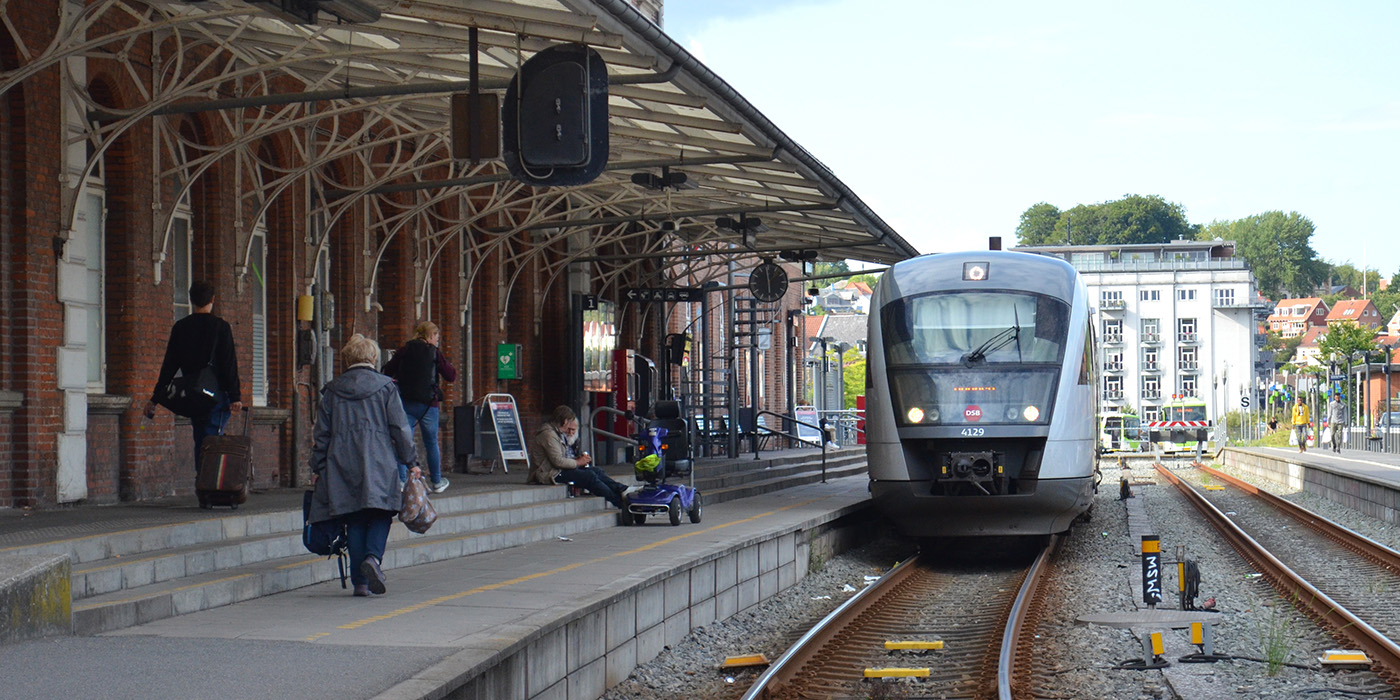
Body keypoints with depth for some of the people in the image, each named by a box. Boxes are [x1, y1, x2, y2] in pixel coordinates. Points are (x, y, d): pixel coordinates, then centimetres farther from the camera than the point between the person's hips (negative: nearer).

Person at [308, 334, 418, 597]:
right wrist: (409, 462, 7)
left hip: (342, 464, 2)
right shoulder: (385, 387, 1)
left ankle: (360, 581, 4)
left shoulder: (332, 390, 8)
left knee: (355, 522, 7)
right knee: (380, 515, 7)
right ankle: (373, 556, -21)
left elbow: (321, 433, 10)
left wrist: (317, 469, 16)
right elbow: (401, 429, 0)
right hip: (379, 465, -2)